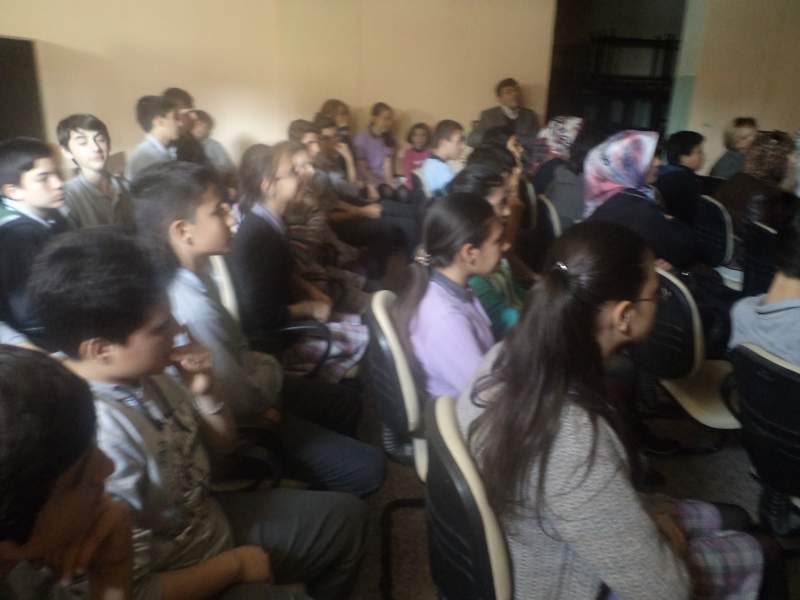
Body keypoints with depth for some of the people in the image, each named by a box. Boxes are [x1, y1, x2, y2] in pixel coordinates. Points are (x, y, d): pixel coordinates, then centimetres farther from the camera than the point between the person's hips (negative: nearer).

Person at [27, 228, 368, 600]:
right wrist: (236, 565, -15)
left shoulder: (145, 370, -9)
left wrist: (205, 394, -14)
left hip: (215, 522, 8)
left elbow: (223, 442, 6)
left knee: (345, 513, 14)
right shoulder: (98, 439, -34)